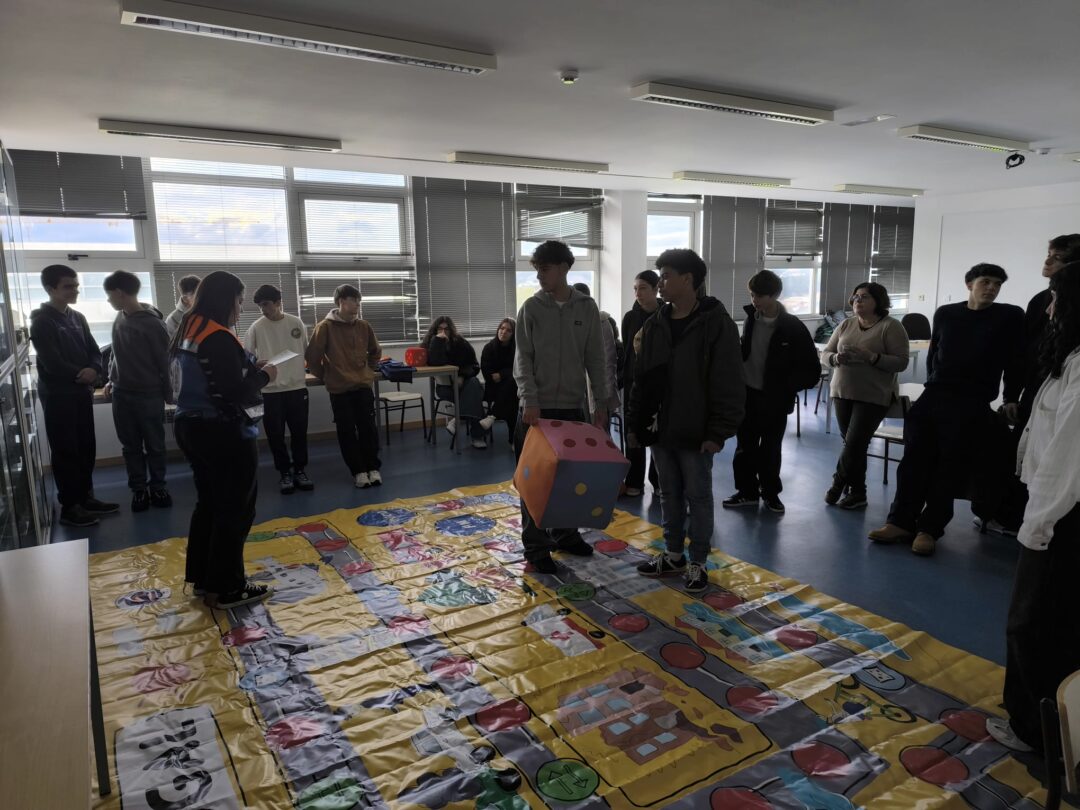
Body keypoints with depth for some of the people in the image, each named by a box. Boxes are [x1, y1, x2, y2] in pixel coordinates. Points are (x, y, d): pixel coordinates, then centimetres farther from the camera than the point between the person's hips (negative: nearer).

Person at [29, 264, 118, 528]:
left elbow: (94, 351, 8)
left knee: (86, 448, 11)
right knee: (65, 451, -2)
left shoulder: (78, 318, 12)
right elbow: (52, 363, -18)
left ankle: (86, 497, 22)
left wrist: (93, 370, -13)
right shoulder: (42, 321, -9)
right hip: (58, 395, -7)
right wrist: (80, 374, -6)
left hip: (82, 392, 7)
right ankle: (69, 507, 5)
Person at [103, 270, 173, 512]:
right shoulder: (120, 318, 5)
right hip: (121, 394, 6)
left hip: (149, 395, -6)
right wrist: (112, 379, 15)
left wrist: (168, 394, -7)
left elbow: (164, 362, -11)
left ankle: (158, 487, 20)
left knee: (155, 445, 6)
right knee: (131, 446, 10)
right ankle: (138, 489, 21)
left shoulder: (152, 323, -15)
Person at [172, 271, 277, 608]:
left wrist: (250, 369, 8)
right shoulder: (220, 338, -20)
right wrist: (263, 375, -7)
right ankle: (226, 588, 8)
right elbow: (234, 393, -22)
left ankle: (202, 578, 27)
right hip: (223, 432, -10)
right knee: (234, 509, 0)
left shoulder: (190, 331, 10)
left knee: (209, 503, 17)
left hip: (192, 426, 10)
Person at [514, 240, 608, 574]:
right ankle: (536, 546, 12)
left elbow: (595, 359, 5)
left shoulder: (587, 307, 3)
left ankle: (565, 534, 29)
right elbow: (523, 359, -6)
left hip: (573, 407, 2)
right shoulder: (531, 308, -2)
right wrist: (529, 401, -18)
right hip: (538, 408, -2)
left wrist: (601, 403, 2)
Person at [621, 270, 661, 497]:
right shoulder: (630, 317, 3)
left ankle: (659, 480, 19)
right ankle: (634, 482, 12)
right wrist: (620, 380, 2)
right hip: (634, 382, 1)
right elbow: (625, 351, 7)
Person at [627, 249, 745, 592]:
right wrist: (635, 422, 9)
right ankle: (673, 555, 30)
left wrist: (718, 432, -18)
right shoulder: (655, 324, 7)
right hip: (660, 428, 6)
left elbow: (729, 384, -14)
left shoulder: (716, 322, -11)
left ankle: (698, 563, 21)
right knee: (669, 495, 16)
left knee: (698, 497, 7)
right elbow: (641, 378, 11)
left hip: (695, 432, -6)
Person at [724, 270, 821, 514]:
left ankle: (771, 492, 25)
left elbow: (812, 370, -8)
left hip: (774, 399, -4)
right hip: (747, 394, 4)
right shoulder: (750, 319, 2)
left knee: (771, 448, 9)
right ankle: (747, 490, 22)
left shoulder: (793, 328, -12)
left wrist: (786, 388, -15)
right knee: (745, 446, 9)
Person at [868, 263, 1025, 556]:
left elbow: (1016, 361, 6)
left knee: (950, 467, -3)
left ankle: (929, 529, 3)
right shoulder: (945, 313, 13)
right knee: (915, 459, -3)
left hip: (973, 404, -3)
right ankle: (901, 522, 1)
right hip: (935, 395, 3)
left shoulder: (1010, 316, 6)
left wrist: (1011, 399, 2)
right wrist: (934, 386, 9)